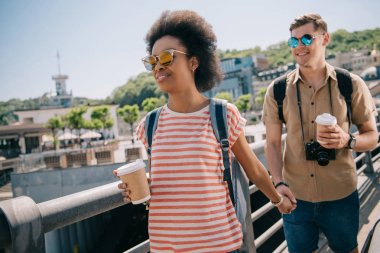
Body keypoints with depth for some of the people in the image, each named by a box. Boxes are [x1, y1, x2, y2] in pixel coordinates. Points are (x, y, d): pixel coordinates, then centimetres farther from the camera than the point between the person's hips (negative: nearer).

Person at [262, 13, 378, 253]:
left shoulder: (351, 85, -5)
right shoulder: (278, 90, -3)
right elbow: (273, 143, 1)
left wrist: (348, 141, -19)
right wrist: (279, 183, -12)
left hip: (341, 196, 0)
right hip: (295, 196, 1)